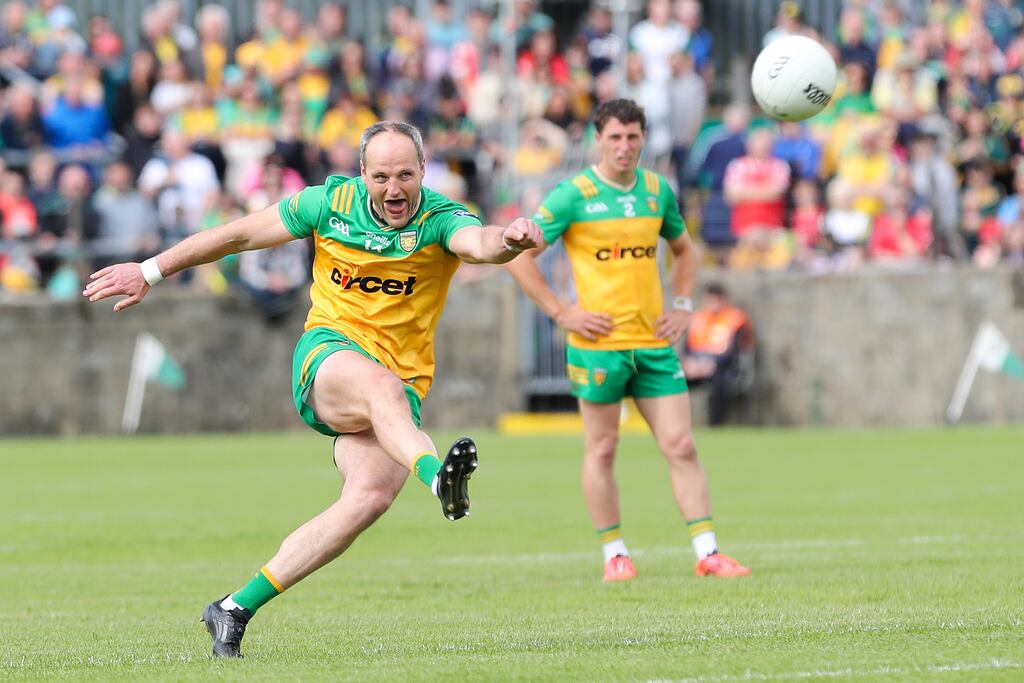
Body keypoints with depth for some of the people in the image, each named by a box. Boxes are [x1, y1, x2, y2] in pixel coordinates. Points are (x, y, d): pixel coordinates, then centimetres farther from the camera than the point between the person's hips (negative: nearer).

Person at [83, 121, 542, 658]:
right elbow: (239, 234, 11)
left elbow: (478, 242, -29)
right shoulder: (331, 202, 0)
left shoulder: (441, 219, -5)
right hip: (328, 354, 0)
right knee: (382, 386, -37)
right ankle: (438, 478, -69)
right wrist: (150, 271, 15)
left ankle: (237, 608, -18)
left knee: (372, 494, -25)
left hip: (401, 382, 1)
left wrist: (509, 240, -54)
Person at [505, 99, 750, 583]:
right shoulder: (573, 195, -7)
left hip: (654, 343, 4)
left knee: (681, 446, -1)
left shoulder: (658, 191, 8)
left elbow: (683, 249, 26)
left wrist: (683, 306, 12)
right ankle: (615, 555, 13)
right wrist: (562, 313, -9)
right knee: (601, 450, 3)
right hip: (598, 343, -4)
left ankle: (707, 552, 1)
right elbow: (517, 255, -6)